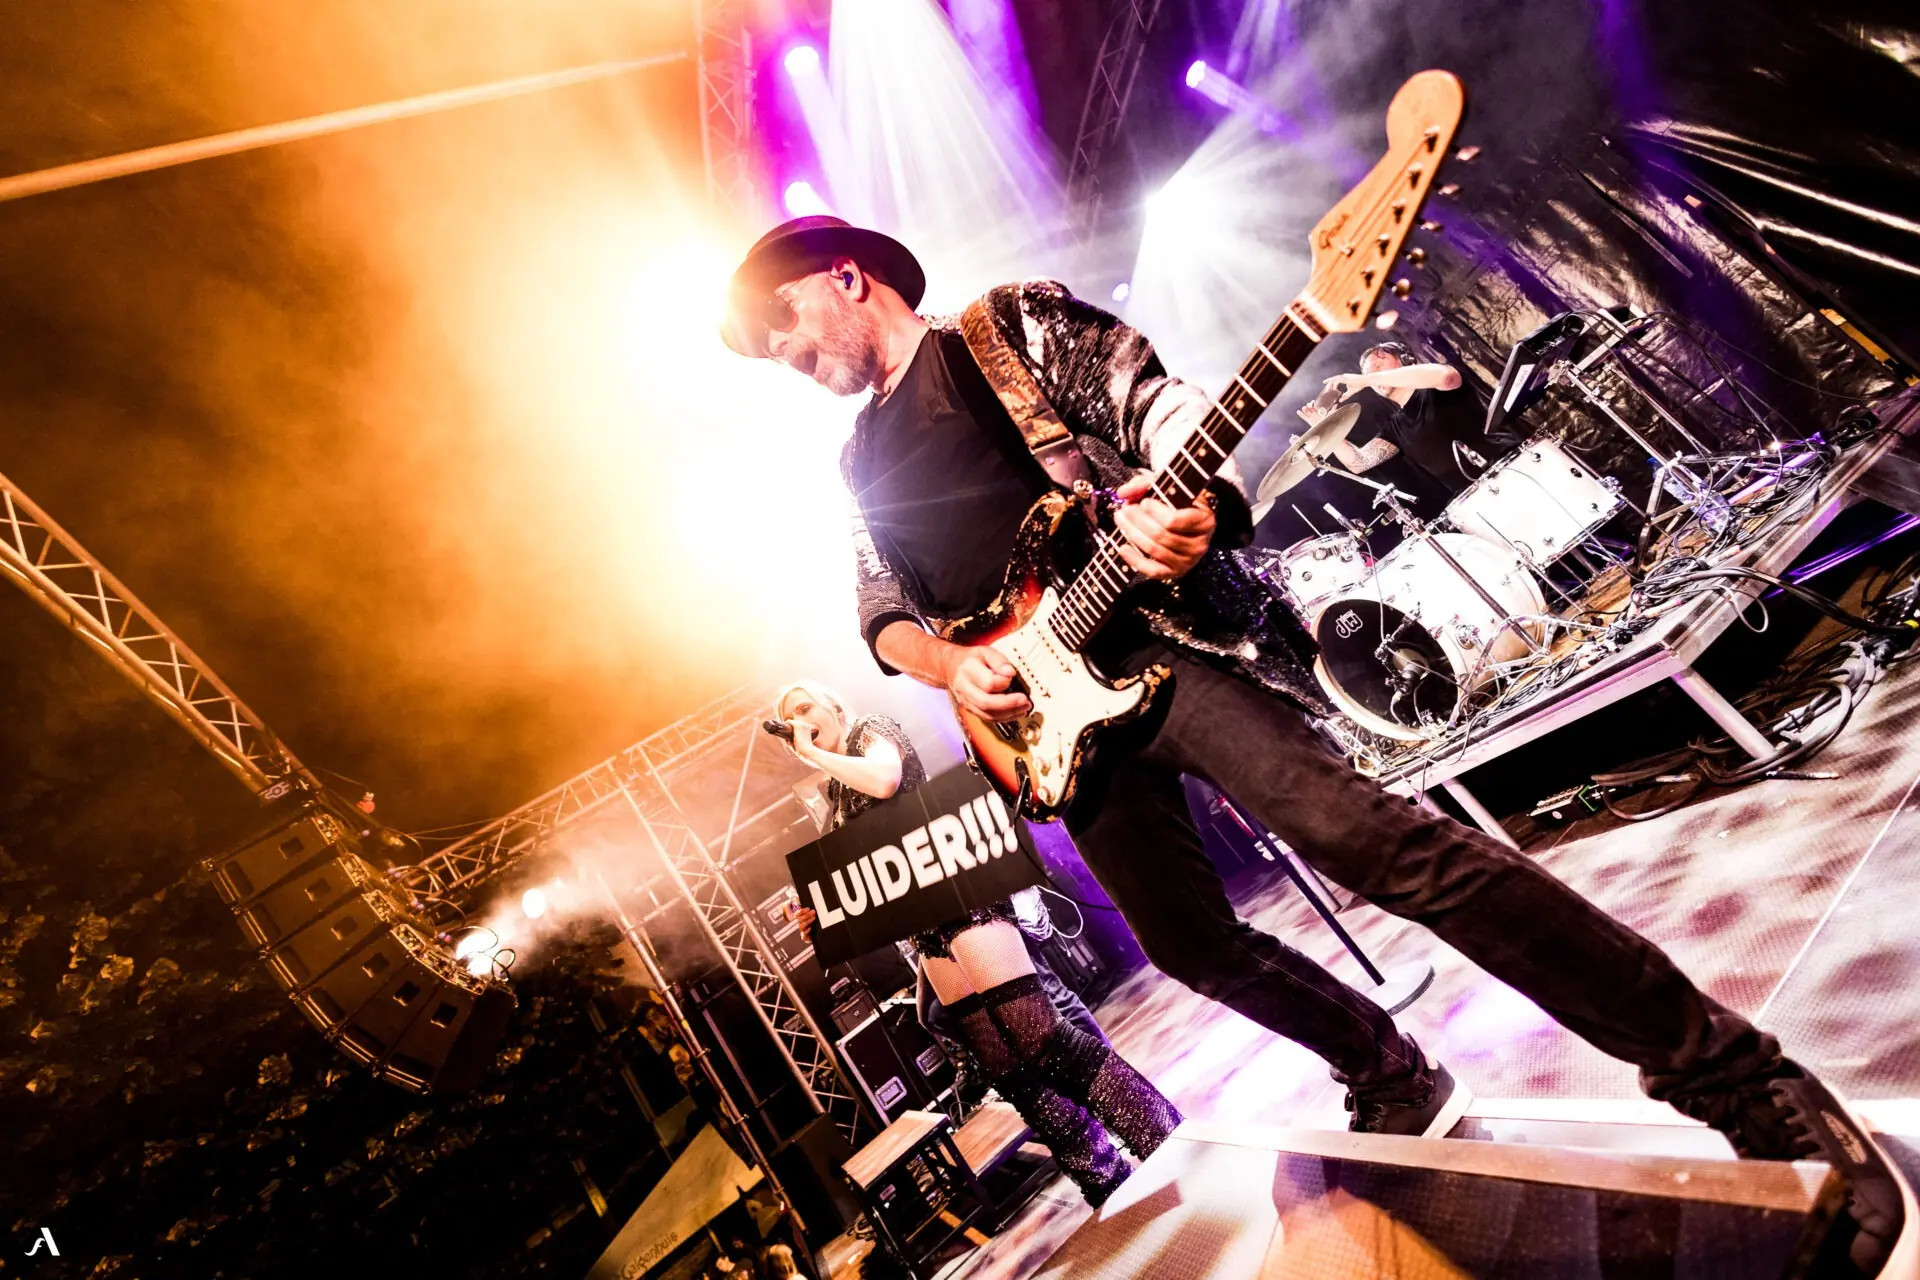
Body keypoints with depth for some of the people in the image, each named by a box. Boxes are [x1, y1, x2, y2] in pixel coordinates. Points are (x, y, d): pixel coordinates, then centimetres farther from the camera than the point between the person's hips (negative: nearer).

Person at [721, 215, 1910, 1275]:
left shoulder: (1012, 326, 4)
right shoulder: (864, 460, 22)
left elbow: (1156, 404, -7)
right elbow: (884, 615, 22)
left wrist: (1196, 503, -29)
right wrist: (952, 663, 0)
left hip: (1156, 635, -7)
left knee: (1360, 834, -24)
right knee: (1193, 942, 9)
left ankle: (1742, 1081, -12)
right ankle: (1400, 1086, 34)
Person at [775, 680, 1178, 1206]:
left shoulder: (873, 729, 4)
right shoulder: (835, 798, 23)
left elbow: (885, 779, -19)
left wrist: (816, 753, -6)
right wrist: (821, 911, 5)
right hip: (922, 922, 8)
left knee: (1038, 1037, -14)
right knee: (1009, 1072, 4)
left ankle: (1170, 1148, -5)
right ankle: (1108, 1185, 14)